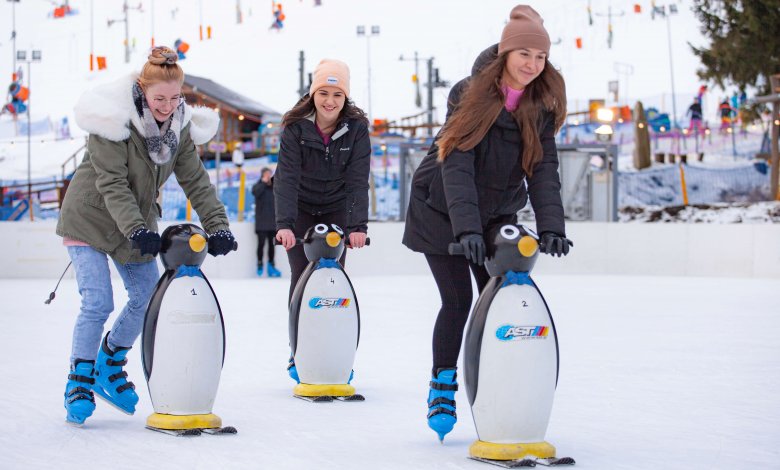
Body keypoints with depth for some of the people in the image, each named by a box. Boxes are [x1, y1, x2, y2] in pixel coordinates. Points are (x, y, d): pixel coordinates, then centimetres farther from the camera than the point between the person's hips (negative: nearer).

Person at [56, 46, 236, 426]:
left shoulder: (179, 127, -6)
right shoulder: (113, 120, -24)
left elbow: (196, 181, -7)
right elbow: (112, 185, -27)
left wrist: (217, 225, -19)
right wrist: (137, 230, -38)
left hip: (137, 222, 6)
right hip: (90, 219, -6)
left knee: (147, 297, 7)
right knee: (97, 302, -14)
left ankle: (110, 366, 28)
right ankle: (79, 382, 3)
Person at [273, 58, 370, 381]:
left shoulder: (357, 128, -16)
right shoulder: (296, 127, -19)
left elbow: (358, 181, -22)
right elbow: (287, 177, -28)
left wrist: (358, 225, -34)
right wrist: (284, 223, -40)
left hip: (336, 209, 1)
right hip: (300, 209, -1)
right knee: (302, 277, -8)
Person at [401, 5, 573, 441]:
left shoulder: (541, 106, -7)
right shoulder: (469, 95, -19)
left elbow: (544, 169, -14)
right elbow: (456, 164, -27)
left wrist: (552, 226, -28)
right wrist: (466, 226, -38)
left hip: (497, 215, 4)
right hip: (442, 213, -4)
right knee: (458, 299, -8)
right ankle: (443, 386, 9)